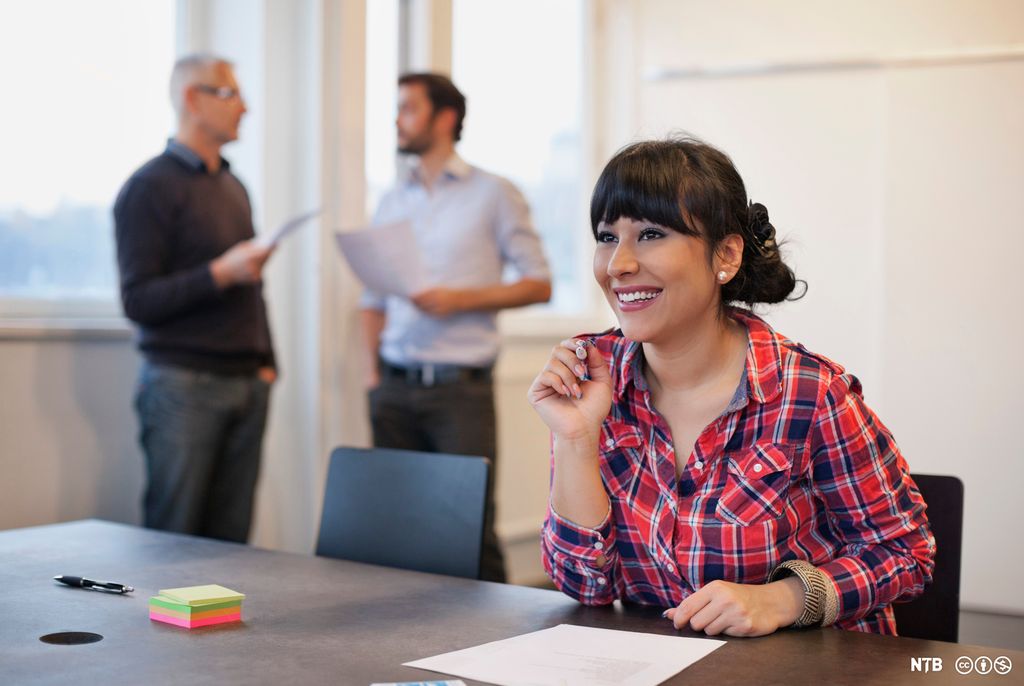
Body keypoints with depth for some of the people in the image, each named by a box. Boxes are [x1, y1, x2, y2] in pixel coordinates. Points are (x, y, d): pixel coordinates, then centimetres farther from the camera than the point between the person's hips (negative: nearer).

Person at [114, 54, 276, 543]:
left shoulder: (233, 187, 18)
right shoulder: (151, 187, -5)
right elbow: (138, 301, -11)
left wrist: (266, 360, 16)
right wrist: (220, 274, -22)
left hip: (247, 384, 7)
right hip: (183, 386, -6)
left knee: (230, 540, 6)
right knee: (172, 543, -3)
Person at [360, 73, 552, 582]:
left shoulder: (492, 194, 3)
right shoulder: (393, 201, 16)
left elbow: (538, 285, -1)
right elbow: (373, 296, 17)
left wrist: (459, 299, -12)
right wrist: (372, 370, 3)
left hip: (460, 387, -4)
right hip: (395, 387, 4)